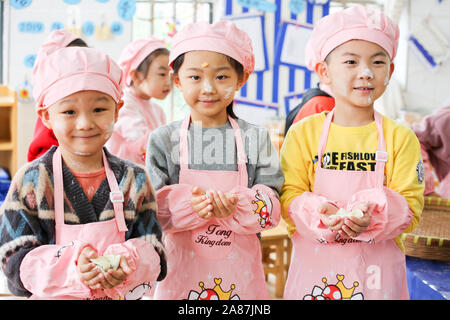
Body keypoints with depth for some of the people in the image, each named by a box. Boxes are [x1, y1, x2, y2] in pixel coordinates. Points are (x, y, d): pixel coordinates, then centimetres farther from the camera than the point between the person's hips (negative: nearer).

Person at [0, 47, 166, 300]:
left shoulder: (135, 180, -7)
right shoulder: (31, 181, -11)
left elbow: (154, 254, -6)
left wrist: (128, 266, -27)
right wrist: (70, 267, -29)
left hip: (121, 293, 2)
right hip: (52, 295, -1)